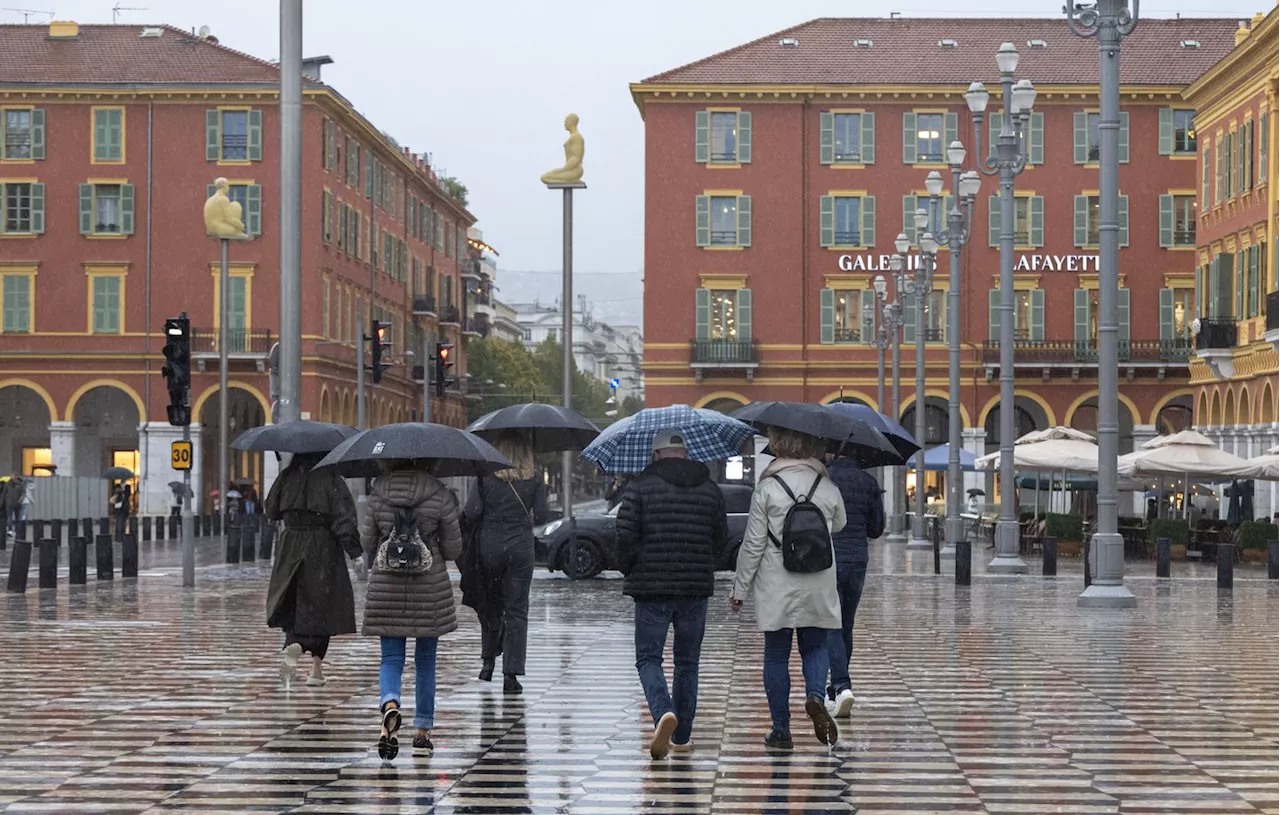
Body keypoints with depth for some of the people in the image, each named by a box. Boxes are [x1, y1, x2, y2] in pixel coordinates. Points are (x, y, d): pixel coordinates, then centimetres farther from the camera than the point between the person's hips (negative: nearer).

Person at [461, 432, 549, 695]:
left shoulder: (486, 478, -3)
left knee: (491, 606, 19)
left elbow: (471, 511, -12)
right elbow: (541, 515, -5)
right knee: (516, 610, 2)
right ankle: (511, 673, -5)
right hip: (520, 547, 0)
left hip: (488, 546, 0)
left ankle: (488, 661, 16)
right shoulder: (534, 482, -1)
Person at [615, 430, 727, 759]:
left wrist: (628, 571, 9)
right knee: (688, 662, 14)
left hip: (651, 587, -3)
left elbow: (626, 537, -9)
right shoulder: (710, 490, 6)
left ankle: (663, 713, -22)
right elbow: (721, 540, 9)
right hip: (696, 589, 3)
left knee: (648, 659, 5)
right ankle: (681, 736, 15)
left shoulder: (639, 488, -5)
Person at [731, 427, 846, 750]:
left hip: (776, 589, -2)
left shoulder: (767, 489, -9)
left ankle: (781, 729, 9)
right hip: (818, 589, 2)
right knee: (815, 646, 16)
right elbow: (839, 526, 19)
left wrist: (740, 588, 0)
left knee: (776, 656, 7)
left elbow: (753, 544, -8)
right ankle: (816, 695, -13)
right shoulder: (828, 488, 0)